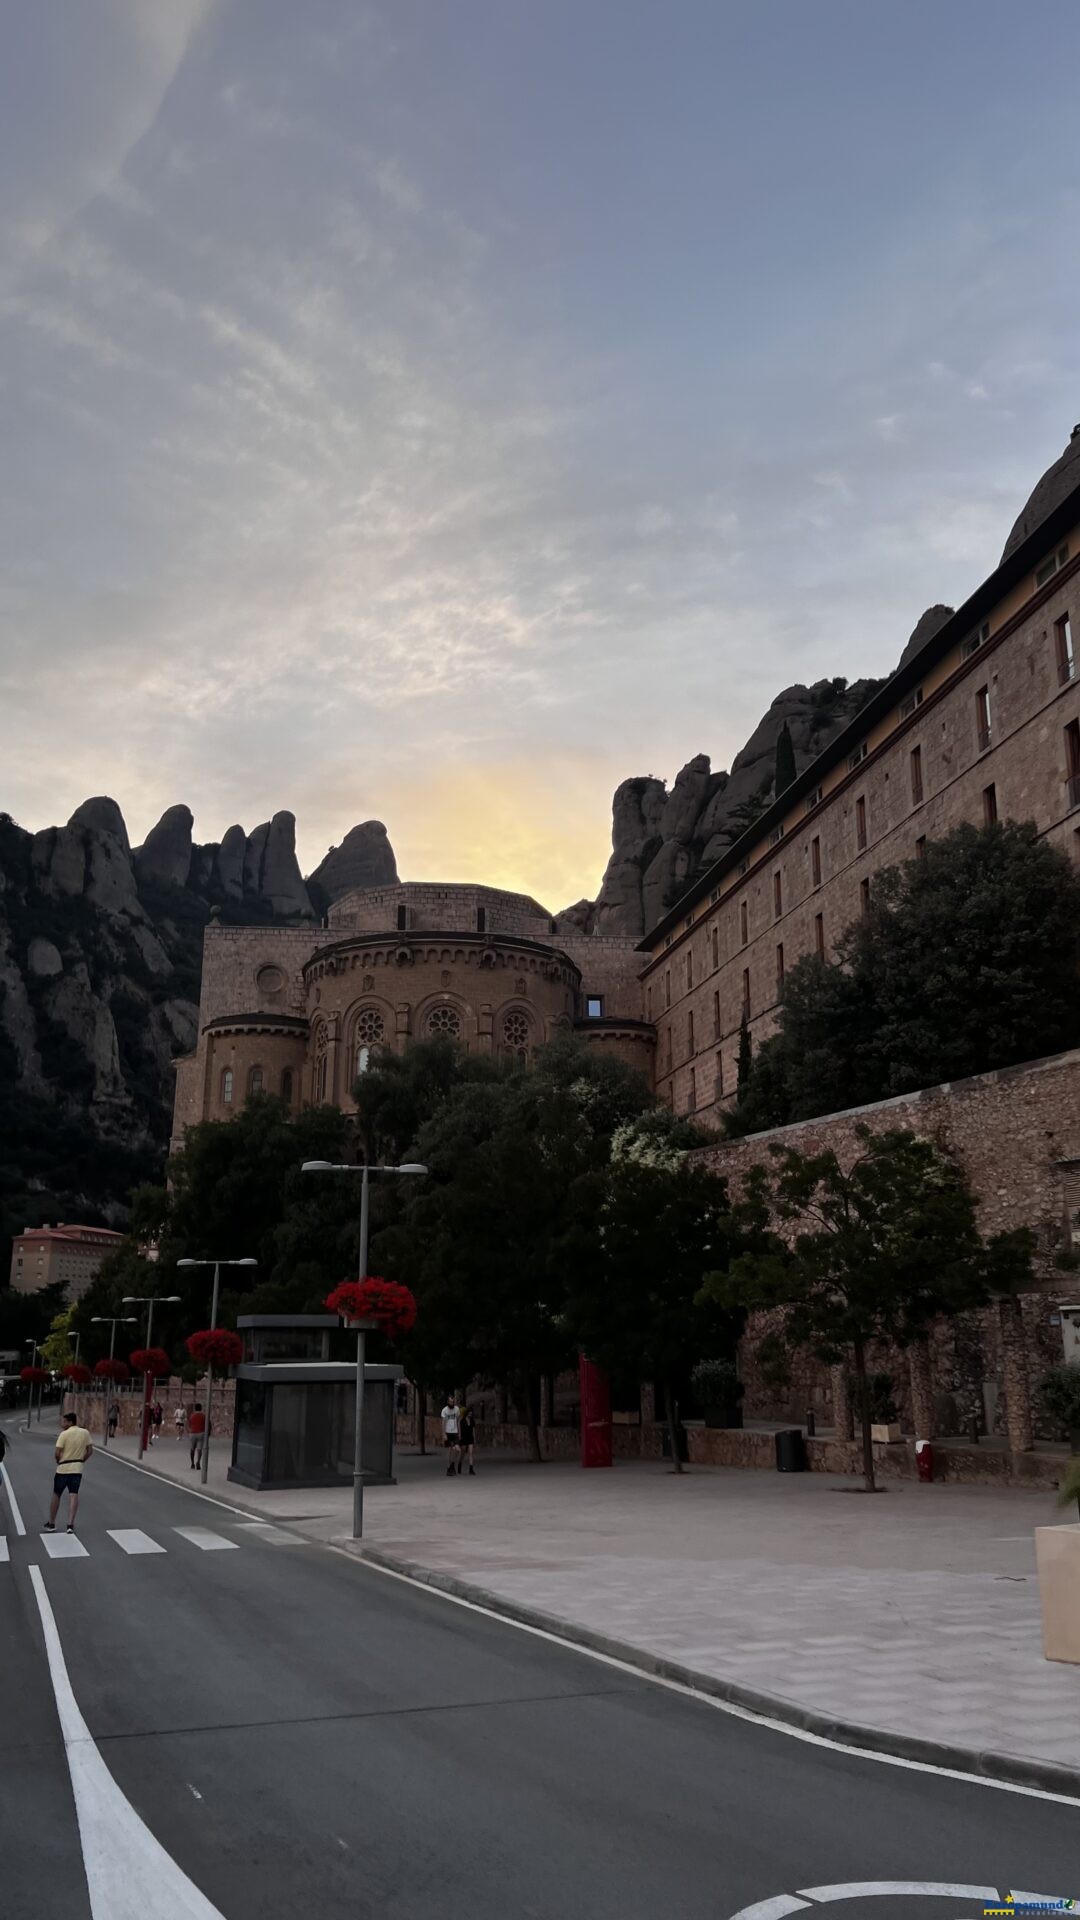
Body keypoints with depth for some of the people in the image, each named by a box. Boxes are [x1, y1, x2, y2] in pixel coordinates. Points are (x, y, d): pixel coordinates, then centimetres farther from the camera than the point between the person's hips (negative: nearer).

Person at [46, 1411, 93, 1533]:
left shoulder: (64, 1434, -11)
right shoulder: (85, 1433, 3)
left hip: (63, 1468, -3)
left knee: (56, 1495, 13)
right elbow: (90, 1451, 6)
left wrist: (58, 1462, 5)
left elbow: (57, 1453, -14)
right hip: (77, 1468, 3)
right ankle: (70, 1524, -13)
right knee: (73, 1495, -2)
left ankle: (51, 1523, 22)